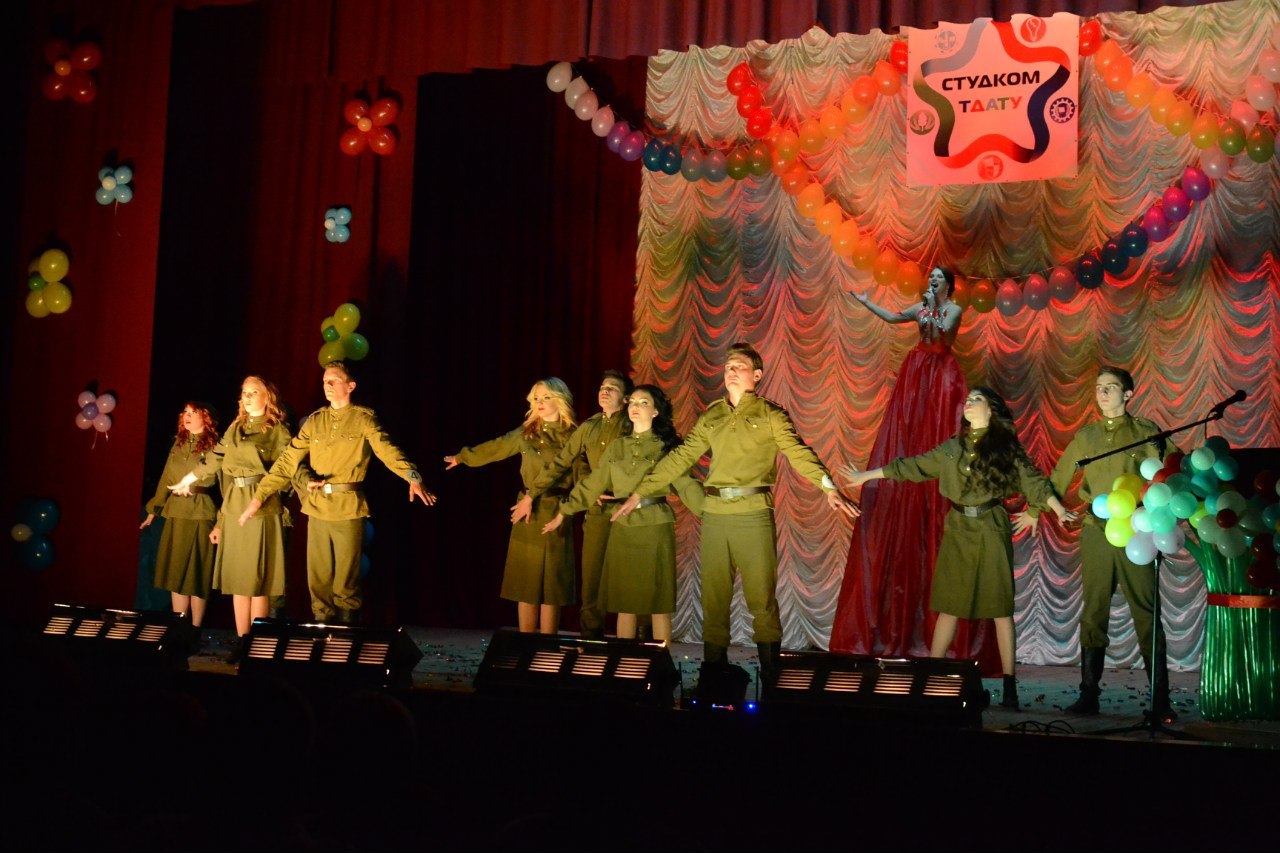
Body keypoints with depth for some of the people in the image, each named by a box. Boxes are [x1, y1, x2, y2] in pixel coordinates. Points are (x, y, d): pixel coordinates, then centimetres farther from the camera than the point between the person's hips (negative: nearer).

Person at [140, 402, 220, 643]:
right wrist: (153, 511, 15)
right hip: (176, 514, 6)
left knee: (198, 572, -2)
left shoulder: (214, 446, -3)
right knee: (176, 571, 6)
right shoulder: (178, 444, 14)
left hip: (202, 514, -5)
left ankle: (194, 631, 4)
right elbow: (166, 479, 17)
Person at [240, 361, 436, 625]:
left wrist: (413, 477, -34)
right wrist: (259, 496, 0)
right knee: (318, 578, 6)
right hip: (317, 507, 4)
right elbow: (288, 460, 8)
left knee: (346, 581, 1)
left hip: (349, 508, -4)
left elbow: (387, 450, -16)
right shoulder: (315, 421, 10)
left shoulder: (363, 419, -1)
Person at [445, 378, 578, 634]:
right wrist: (462, 458, 29)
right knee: (526, 584, 3)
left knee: (552, 584, 0)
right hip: (529, 516, 2)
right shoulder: (527, 433, 8)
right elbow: (495, 448, 20)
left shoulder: (572, 436, 2)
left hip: (557, 517, -2)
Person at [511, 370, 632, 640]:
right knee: (591, 579, 4)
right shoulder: (588, 428, 12)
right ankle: (591, 640, 13)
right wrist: (530, 495, 10)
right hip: (597, 512, 4)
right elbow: (559, 464, 13)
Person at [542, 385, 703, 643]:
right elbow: (592, 483, 14)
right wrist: (563, 512, 13)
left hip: (655, 527, -3)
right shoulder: (617, 446, 12)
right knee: (624, 602, 6)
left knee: (658, 602, -1)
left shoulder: (666, 446, 1)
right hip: (623, 527, 4)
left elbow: (685, 484, -5)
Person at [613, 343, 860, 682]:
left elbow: (799, 453, -9)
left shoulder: (770, 415, 2)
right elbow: (679, 458, 14)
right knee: (713, 598, 8)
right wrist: (639, 493, 11)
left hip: (754, 514, -4)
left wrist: (829, 488, -23)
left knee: (762, 599, -1)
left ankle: (771, 677, 7)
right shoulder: (711, 417, 13)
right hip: (714, 514, 4)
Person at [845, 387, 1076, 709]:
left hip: (991, 528, -3)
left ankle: (1010, 687, -1)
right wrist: (868, 475, 21)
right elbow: (915, 466, 18)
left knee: (1000, 606, -3)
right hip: (958, 528, 4)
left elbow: (1031, 480, -5)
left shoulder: (1005, 447, 1)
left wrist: (1059, 509, -18)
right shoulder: (952, 448, 12)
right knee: (948, 605, 5)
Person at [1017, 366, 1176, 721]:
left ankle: (1160, 700, 0)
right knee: (1093, 613, 3)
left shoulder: (1147, 433, 4)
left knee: (1146, 614, -4)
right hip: (1095, 533, 3)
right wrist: (1035, 510, 29)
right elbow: (1059, 477, 23)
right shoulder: (1086, 436, 13)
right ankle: (1089, 694, 7)